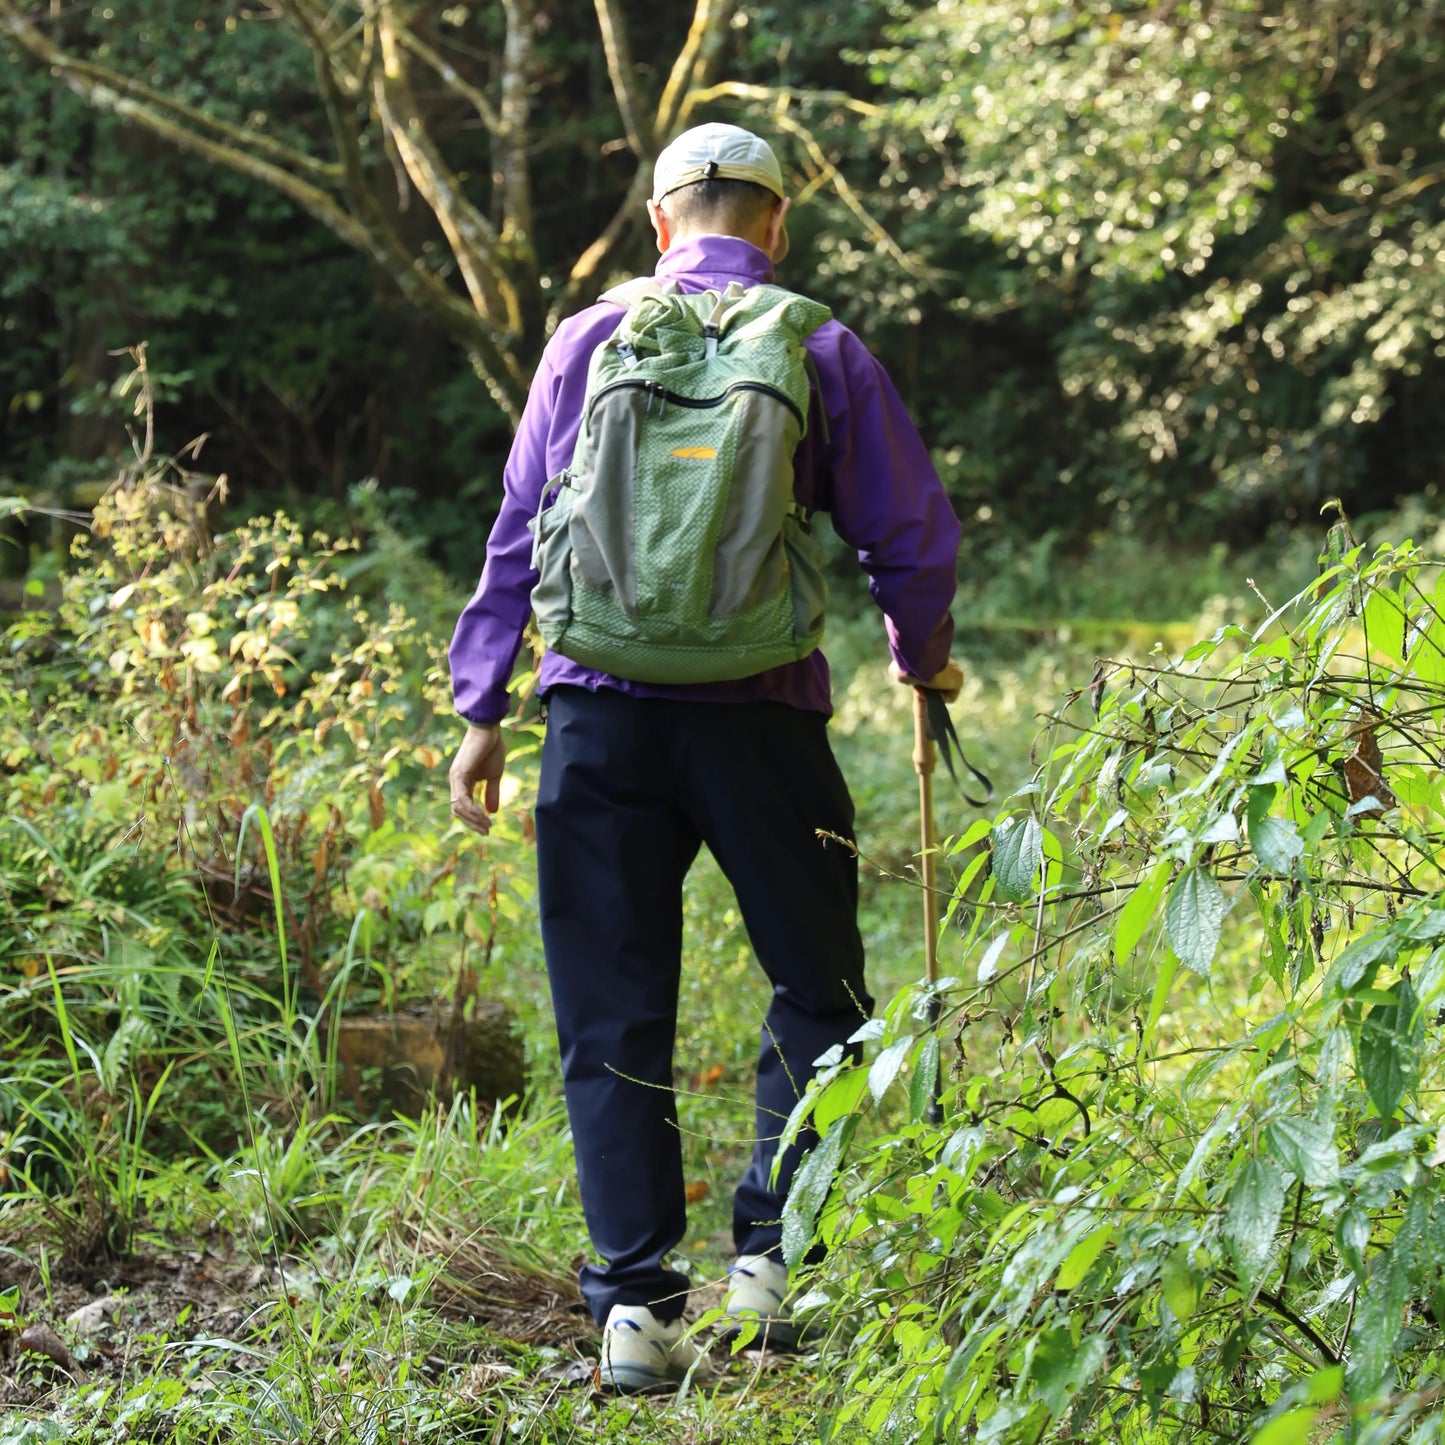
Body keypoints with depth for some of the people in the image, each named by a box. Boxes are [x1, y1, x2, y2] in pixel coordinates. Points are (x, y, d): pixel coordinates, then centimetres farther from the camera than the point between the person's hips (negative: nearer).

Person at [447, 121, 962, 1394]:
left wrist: (482, 707, 10)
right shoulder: (825, 353, 4)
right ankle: (767, 1252, 3)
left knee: (612, 1020, 6)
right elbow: (914, 534, 7)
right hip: (760, 712, -1)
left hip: (602, 714, 1)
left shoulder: (590, 342, 7)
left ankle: (636, 1300, 3)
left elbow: (518, 534, 6)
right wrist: (922, 659, 26)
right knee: (816, 992, 14)